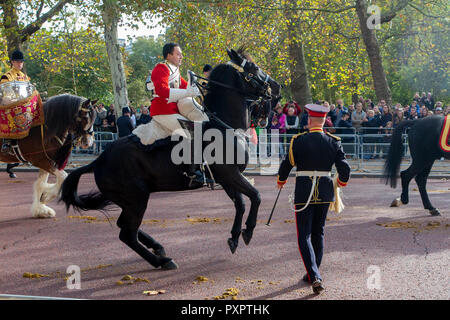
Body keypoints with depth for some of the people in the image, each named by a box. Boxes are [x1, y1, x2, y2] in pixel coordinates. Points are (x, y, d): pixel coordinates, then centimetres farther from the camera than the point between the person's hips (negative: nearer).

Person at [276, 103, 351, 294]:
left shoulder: (299, 141, -8)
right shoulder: (333, 142, -1)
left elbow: (287, 164, -1)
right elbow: (345, 168, -4)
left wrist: (281, 181, 19)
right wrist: (342, 182, 18)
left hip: (304, 192, -3)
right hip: (325, 192, 3)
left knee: (304, 236, 0)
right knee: (318, 233, 18)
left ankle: (315, 277, -16)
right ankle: (313, 274, 28)